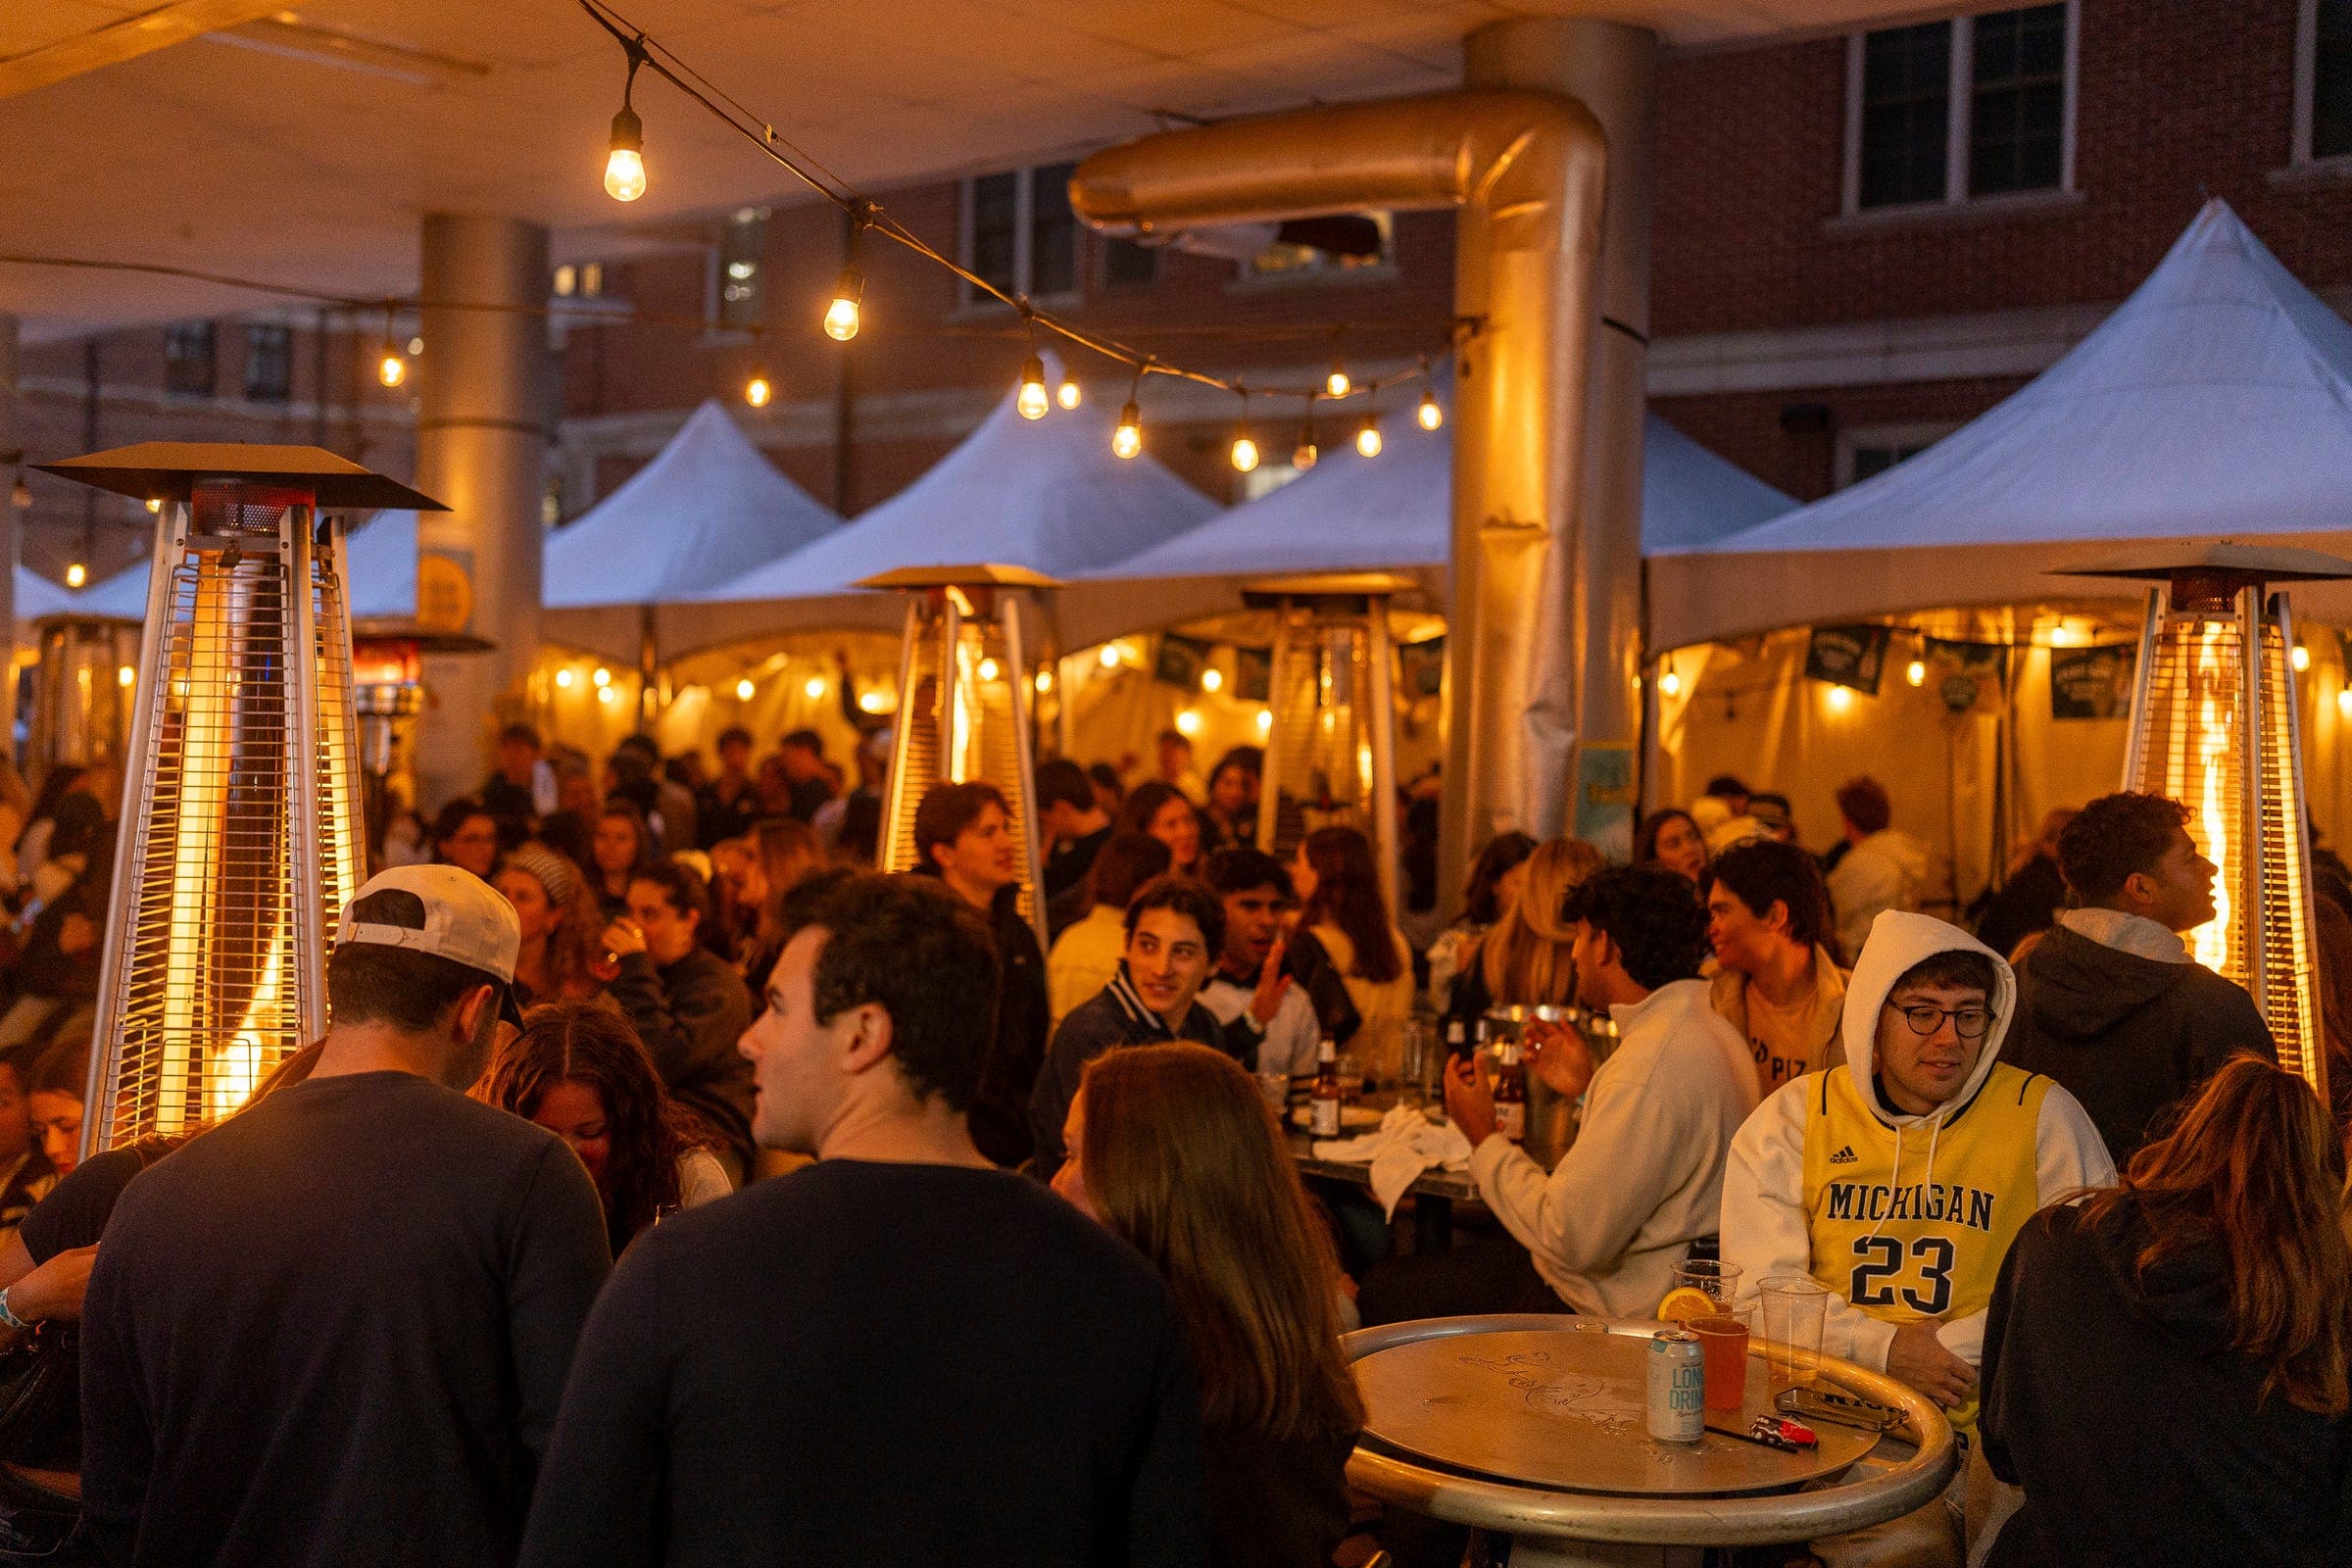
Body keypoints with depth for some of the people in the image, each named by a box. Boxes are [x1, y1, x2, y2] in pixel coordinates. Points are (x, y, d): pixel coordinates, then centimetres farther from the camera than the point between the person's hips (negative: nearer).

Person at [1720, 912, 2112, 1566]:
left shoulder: (2045, 1117, 5)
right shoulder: (1795, 1116, 8)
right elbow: (1758, 1287, 3)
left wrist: (1954, 1348, -9)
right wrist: (1885, 1349, -8)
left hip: (1981, 1423, -1)